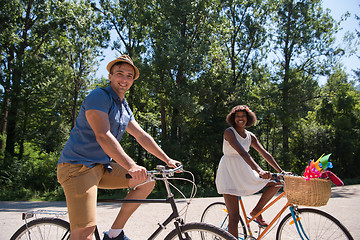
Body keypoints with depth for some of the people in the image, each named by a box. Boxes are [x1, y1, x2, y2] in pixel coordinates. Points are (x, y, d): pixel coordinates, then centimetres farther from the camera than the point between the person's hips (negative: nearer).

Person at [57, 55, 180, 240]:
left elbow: (142, 136, 18)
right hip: (78, 166, -8)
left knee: (147, 181, 2)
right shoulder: (98, 97, -12)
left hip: (102, 167, 8)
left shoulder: (125, 109, 15)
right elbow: (103, 136, -25)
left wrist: (167, 159, 12)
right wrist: (131, 166, -35)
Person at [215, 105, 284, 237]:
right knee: (234, 217, -10)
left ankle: (256, 211, 10)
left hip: (244, 172, 7)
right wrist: (259, 171, -38)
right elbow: (242, 152, -27)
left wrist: (281, 172, 0)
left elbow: (265, 154, 7)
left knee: (277, 182, -3)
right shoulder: (229, 132, -13)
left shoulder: (250, 136, 8)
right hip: (229, 173, -7)